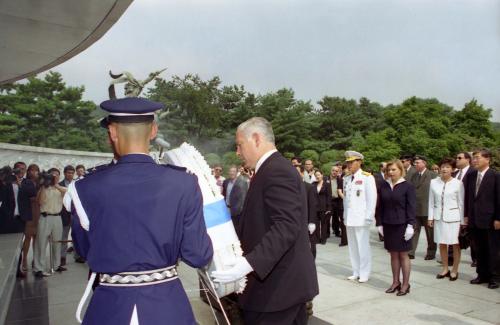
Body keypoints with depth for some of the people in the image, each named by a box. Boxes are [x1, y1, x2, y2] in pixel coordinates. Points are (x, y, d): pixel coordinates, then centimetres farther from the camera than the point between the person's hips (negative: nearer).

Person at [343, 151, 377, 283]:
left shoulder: (367, 178, -7)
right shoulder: (347, 179, 12)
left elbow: (372, 199, -9)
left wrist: (368, 217, -11)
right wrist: (345, 216, 12)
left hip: (361, 219, -6)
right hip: (349, 219, 6)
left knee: (363, 246, 1)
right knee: (352, 247, 10)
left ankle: (364, 273, 14)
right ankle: (356, 272, 21)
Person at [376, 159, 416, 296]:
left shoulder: (407, 186, -6)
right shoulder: (383, 186, 4)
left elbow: (411, 207, -8)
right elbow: (380, 206, 8)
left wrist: (410, 225, -13)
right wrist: (380, 223, 6)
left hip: (402, 225, -4)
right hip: (388, 225, 4)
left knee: (403, 254, 5)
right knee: (393, 254, 11)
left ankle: (405, 284, 16)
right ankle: (395, 282, 22)